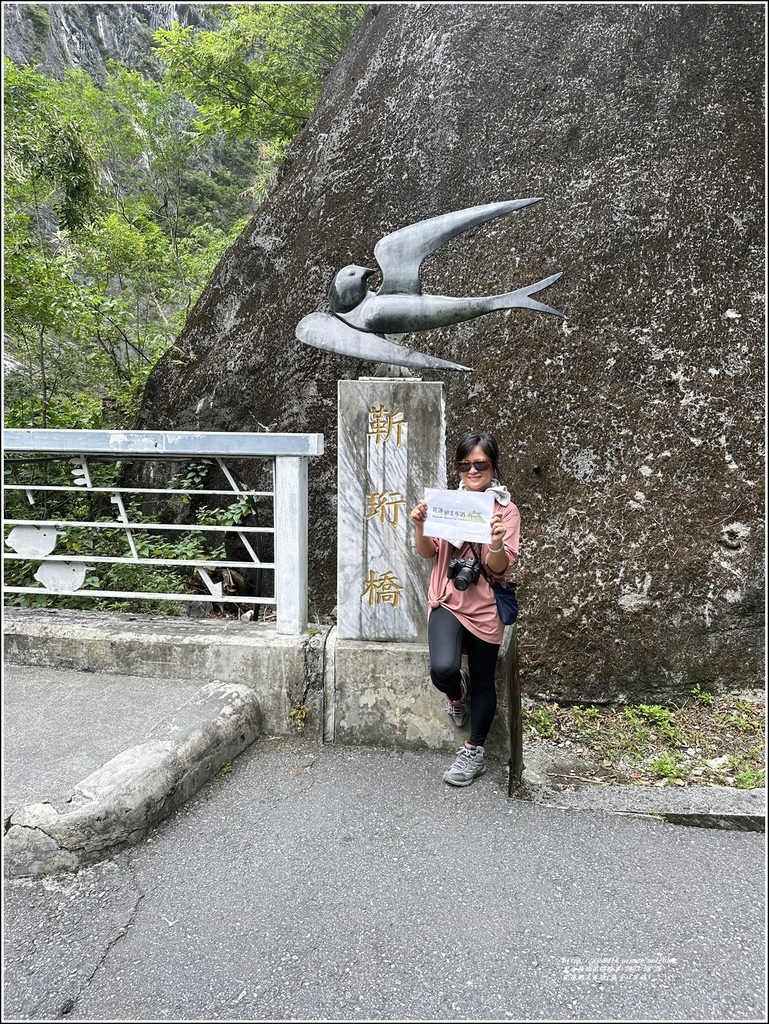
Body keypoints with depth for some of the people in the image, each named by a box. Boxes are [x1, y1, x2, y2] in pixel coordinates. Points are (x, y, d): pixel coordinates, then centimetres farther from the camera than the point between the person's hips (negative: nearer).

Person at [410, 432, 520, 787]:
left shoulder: (506, 510, -6)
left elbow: (500, 569, -11)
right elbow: (428, 552, 3)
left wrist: (496, 542, -31)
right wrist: (420, 526, -16)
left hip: (485, 608, -1)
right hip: (447, 602, 1)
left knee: (483, 683, 11)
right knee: (443, 669, -19)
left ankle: (474, 751, 34)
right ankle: (456, 692, 20)